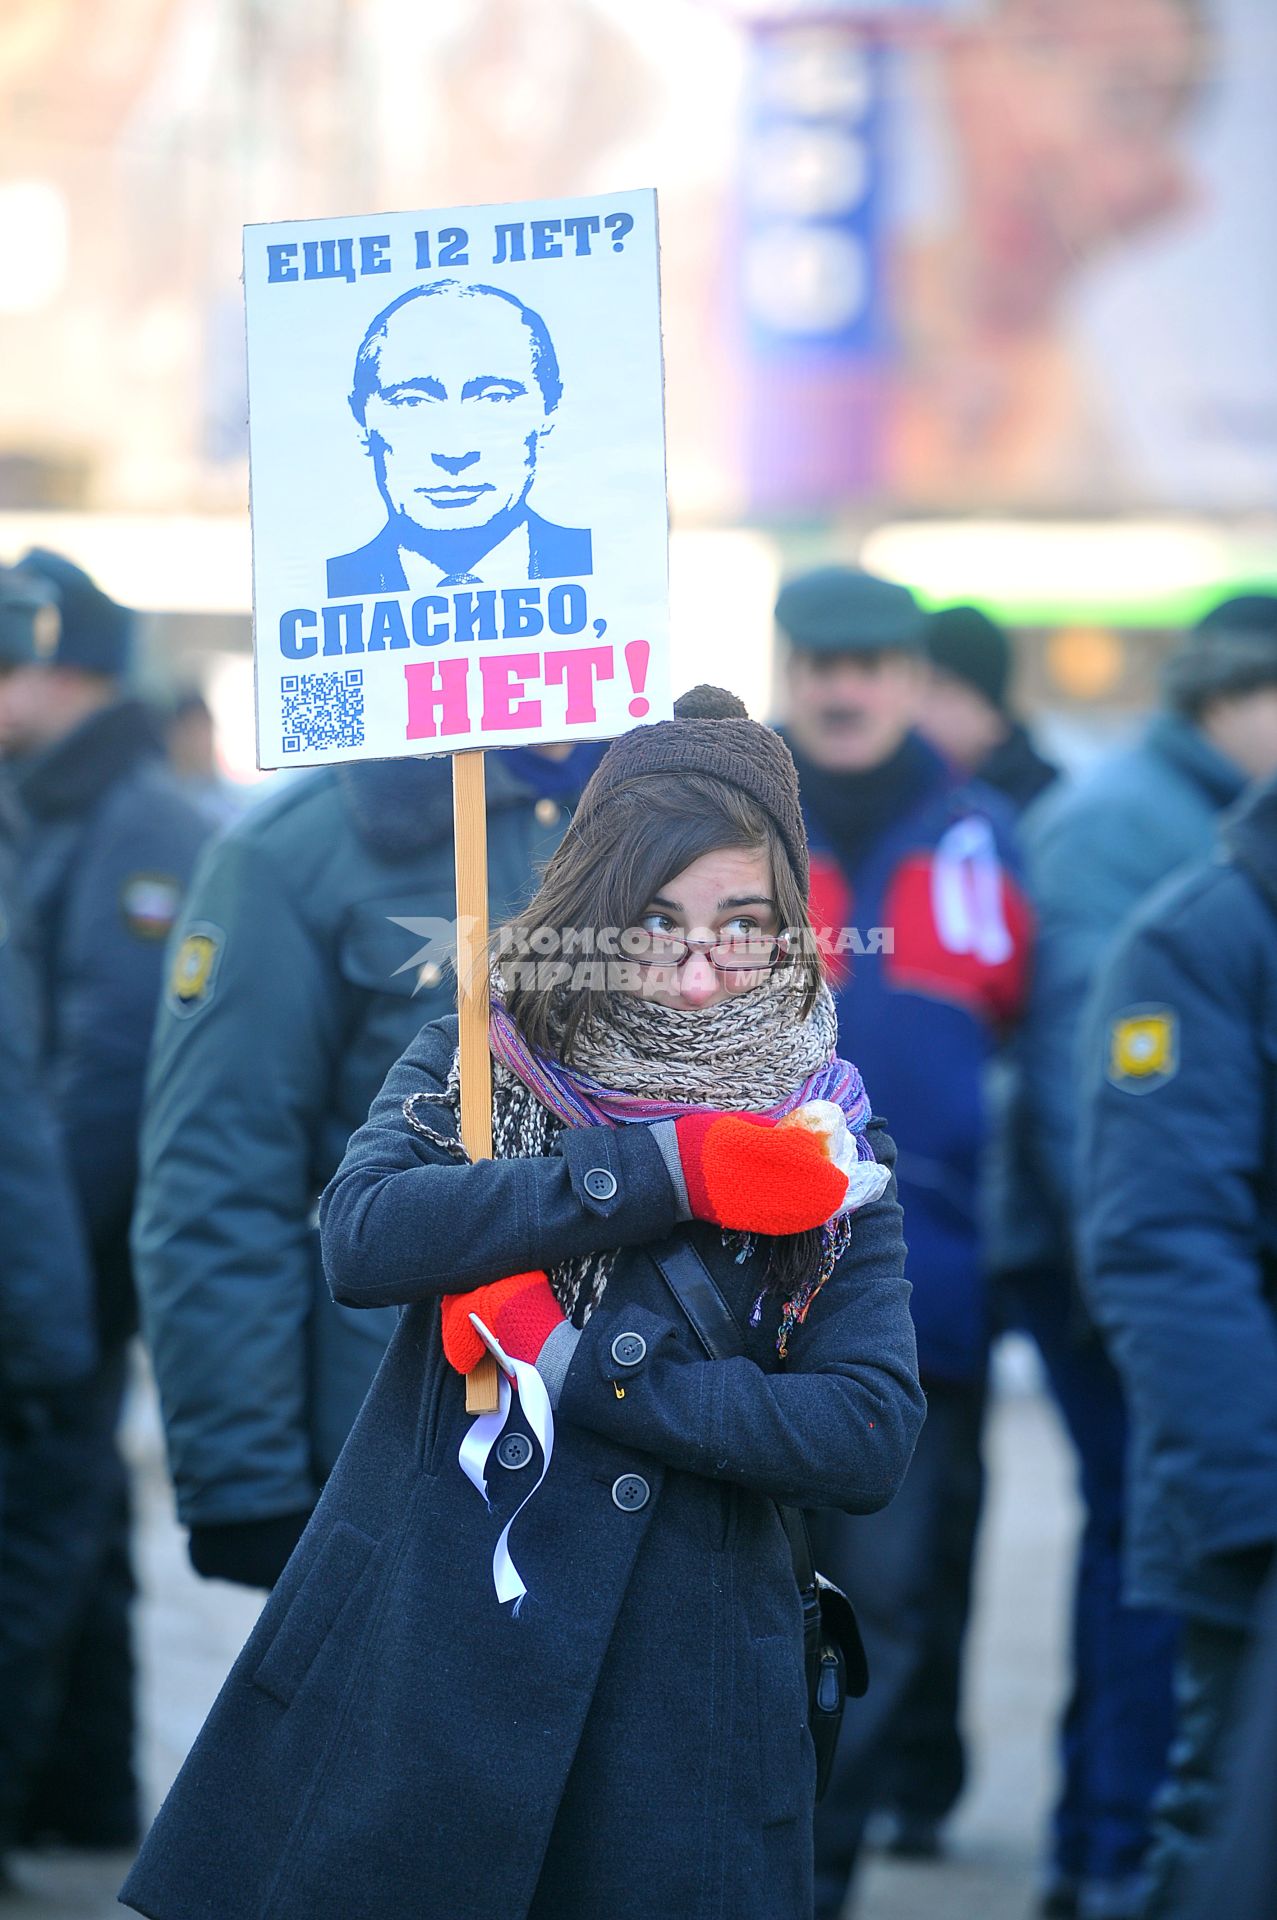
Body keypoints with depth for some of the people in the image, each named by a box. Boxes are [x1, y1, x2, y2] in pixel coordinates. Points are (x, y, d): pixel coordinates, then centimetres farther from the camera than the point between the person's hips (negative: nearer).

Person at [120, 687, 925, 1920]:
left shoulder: (823, 1151, 4)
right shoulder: (473, 1069, 5)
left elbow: (872, 1438, -8)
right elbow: (363, 1238, -16)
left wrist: (583, 1366, -14)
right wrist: (665, 1171, -18)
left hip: (677, 1717, 0)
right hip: (418, 1668, 0)